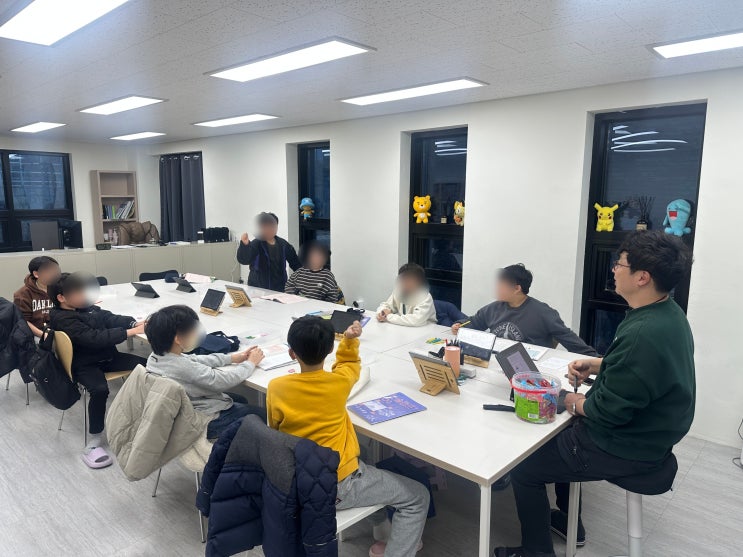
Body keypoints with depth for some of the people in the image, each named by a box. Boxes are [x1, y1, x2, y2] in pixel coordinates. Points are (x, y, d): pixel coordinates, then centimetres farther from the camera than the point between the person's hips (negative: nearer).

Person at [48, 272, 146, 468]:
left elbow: (111, 318, 6)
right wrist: (130, 332, -30)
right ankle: (93, 444, -21)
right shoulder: (63, 319, -18)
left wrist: (135, 323, -13)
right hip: (84, 365, -8)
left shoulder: (86, 307, 7)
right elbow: (94, 338, -29)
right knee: (100, 390, -36)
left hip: (107, 356, 8)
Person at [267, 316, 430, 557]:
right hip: (338, 486, -4)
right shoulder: (339, 382, -17)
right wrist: (349, 340, 0)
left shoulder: (275, 387, -14)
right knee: (417, 497, 9)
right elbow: (349, 364, 9)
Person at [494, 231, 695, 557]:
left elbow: (609, 410, -29)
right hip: (646, 433, 10)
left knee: (523, 466, 0)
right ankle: (568, 518, 42)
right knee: (560, 433, 29)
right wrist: (597, 365, 2)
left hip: (625, 449, -10)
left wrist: (576, 404, -10)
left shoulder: (643, 334, -34)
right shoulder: (668, 314, -1)